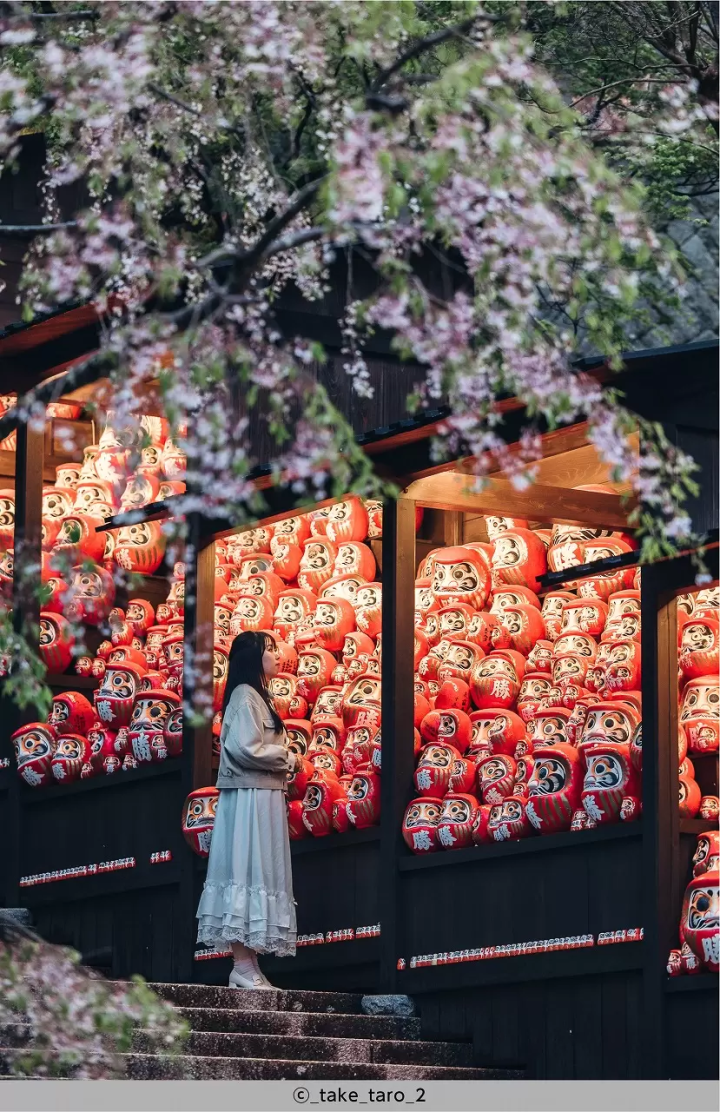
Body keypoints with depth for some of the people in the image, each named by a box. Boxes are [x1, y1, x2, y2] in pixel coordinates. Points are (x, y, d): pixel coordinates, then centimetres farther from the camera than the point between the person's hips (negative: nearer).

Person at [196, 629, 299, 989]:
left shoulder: (258, 697, 21)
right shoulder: (245, 696, -10)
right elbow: (245, 749, -20)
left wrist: (283, 760, 5)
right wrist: (287, 758, -7)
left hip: (262, 797, 10)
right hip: (250, 797, -10)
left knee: (256, 874, 7)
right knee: (248, 873, -10)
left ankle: (248, 965, 6)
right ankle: (243, 966, -12)